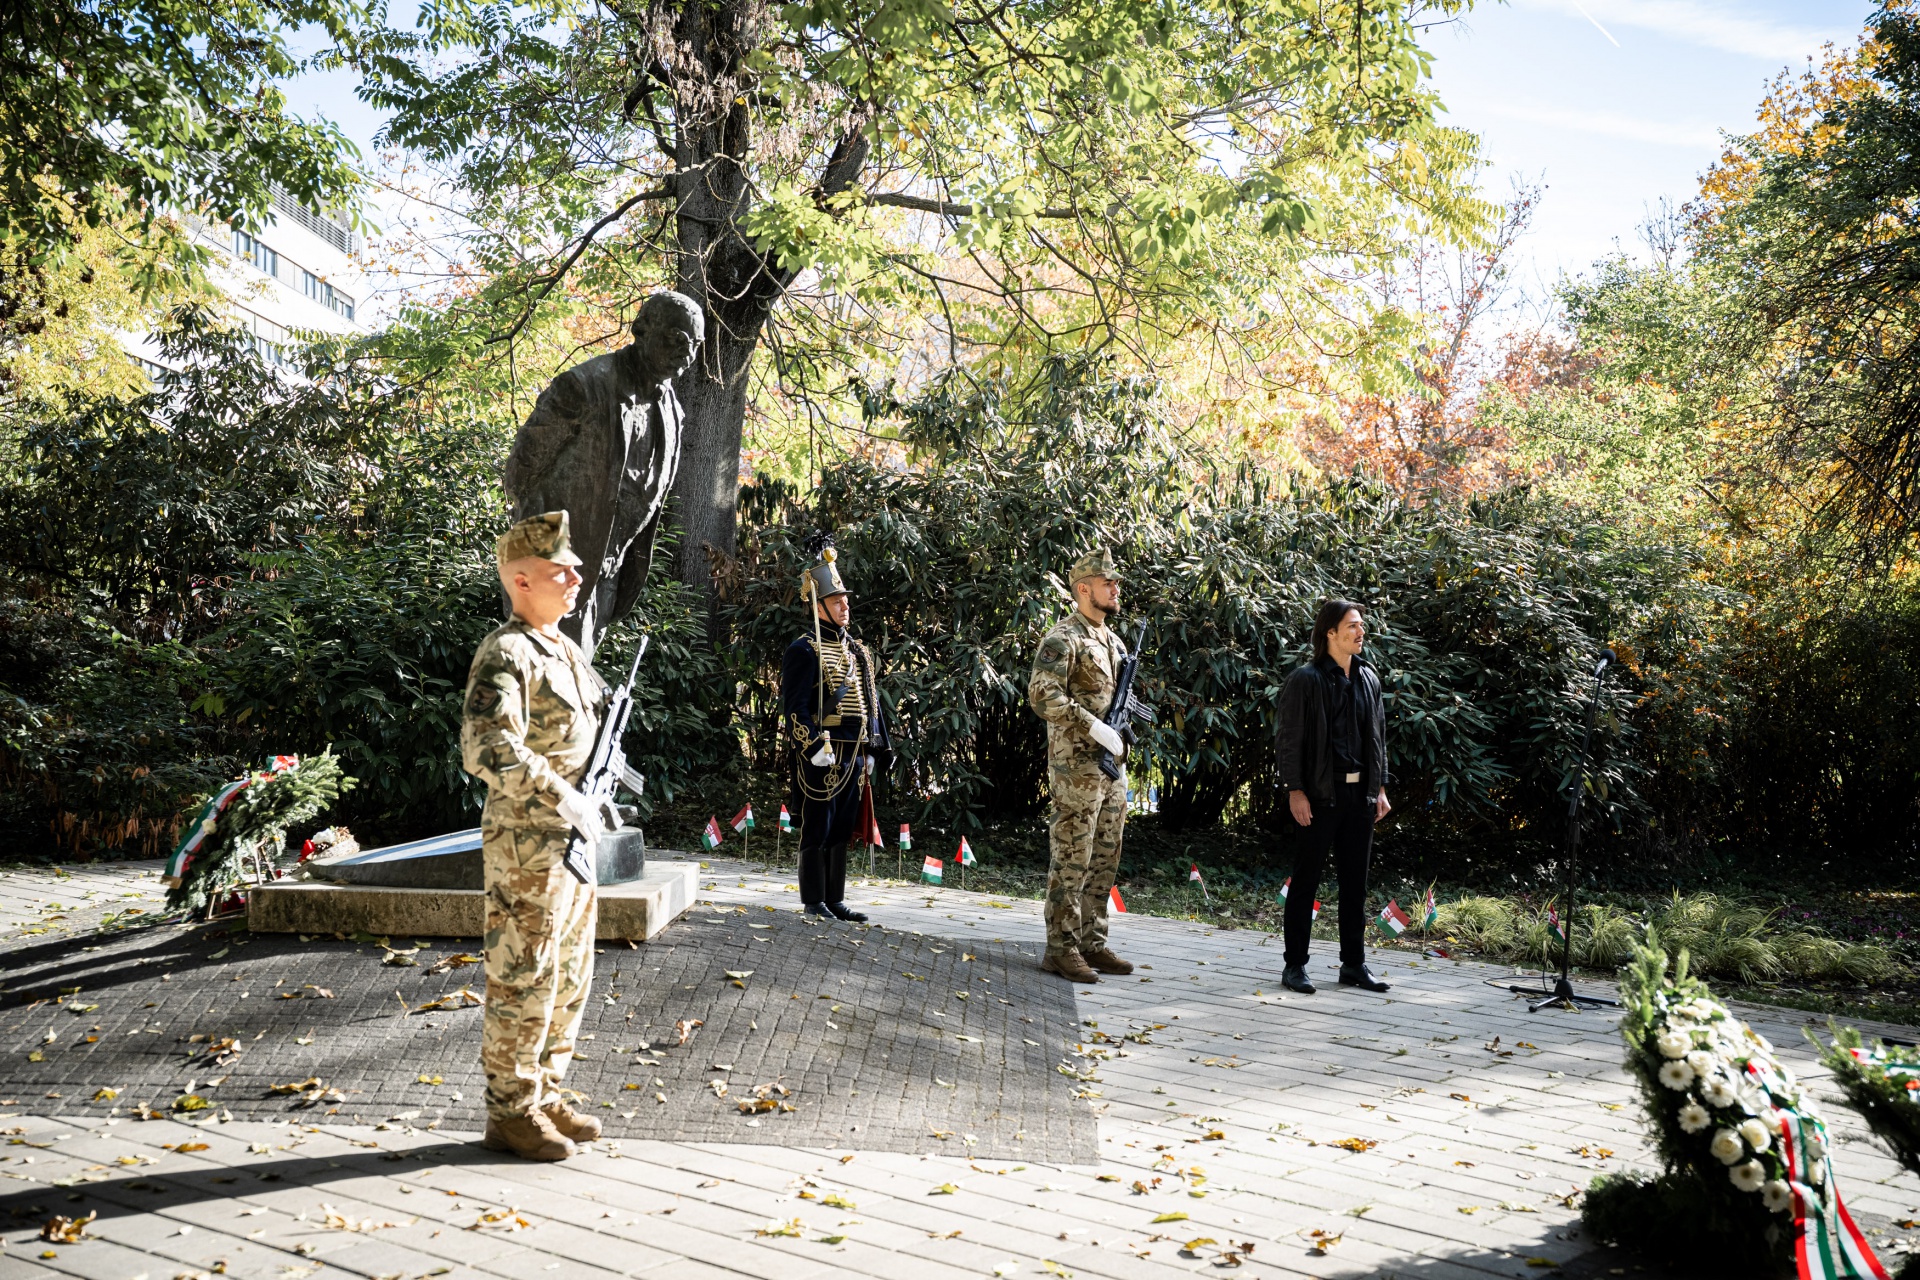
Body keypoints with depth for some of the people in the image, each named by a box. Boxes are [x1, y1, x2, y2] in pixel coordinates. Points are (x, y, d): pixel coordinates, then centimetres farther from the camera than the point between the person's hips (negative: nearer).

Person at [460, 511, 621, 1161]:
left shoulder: (567, 650, 14)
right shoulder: (506, 654, -15)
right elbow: (487, 748, -28)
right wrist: (566, 800, -25)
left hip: (575, 841, 9)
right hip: (528, 845, -9)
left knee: (568, 979, 16)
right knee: (523, 983, 0)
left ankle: (546, 1095, 28)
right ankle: (511, 1113, 12)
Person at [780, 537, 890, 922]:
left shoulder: (857, 651, 17)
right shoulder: (805, 650, -8)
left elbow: (871, 701, 20)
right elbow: (795, 706, -14)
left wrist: (874, 749, 16)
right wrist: (815, 747, -21)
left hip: (854, 756, 8)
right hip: (822, 756, -8)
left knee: (841, 831, 12)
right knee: (817, 831, -1)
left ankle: (835, 900, 19)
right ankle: (814, 903, 7)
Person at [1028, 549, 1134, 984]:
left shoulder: (1114, 642, 17)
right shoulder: (1063, 638, -10)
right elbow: (1042, 696, -22)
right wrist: (1094, 728, -23)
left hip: (1112, 767, 9)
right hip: (1076, 767, -9)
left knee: (1104, 862, 12)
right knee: (1071, 861, -4)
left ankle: (1092, 943, 20)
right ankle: (1062, 948, 4)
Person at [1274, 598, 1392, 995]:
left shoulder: (1368, 679, 12)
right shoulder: (1305, 680, -7)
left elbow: (1378, 736, 17)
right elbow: (1290, 740, -9)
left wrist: (1380, 788, 12)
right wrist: (1295, 791, -14)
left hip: (1360, 794, 6)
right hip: (1320, 795, -6)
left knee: (1355, 883, 11)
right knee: (1306, 881, 2)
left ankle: (1353, 964, 20)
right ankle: (1295, 965, 9)